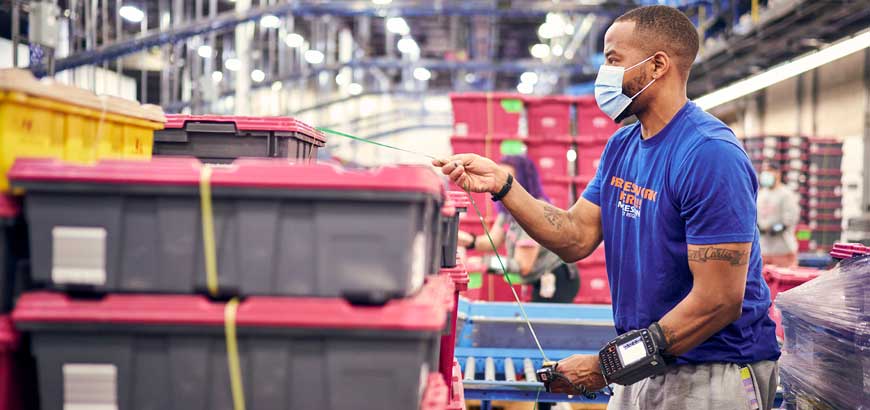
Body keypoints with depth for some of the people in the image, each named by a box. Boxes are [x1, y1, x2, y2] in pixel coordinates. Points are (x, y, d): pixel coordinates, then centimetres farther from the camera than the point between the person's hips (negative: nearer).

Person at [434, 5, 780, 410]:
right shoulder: (621, 146, 8)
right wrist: (502, 184, -6)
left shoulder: (711, 155, -20)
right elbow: (577, 239, 5)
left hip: (713, 374, -8)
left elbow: (718, 302, -23)